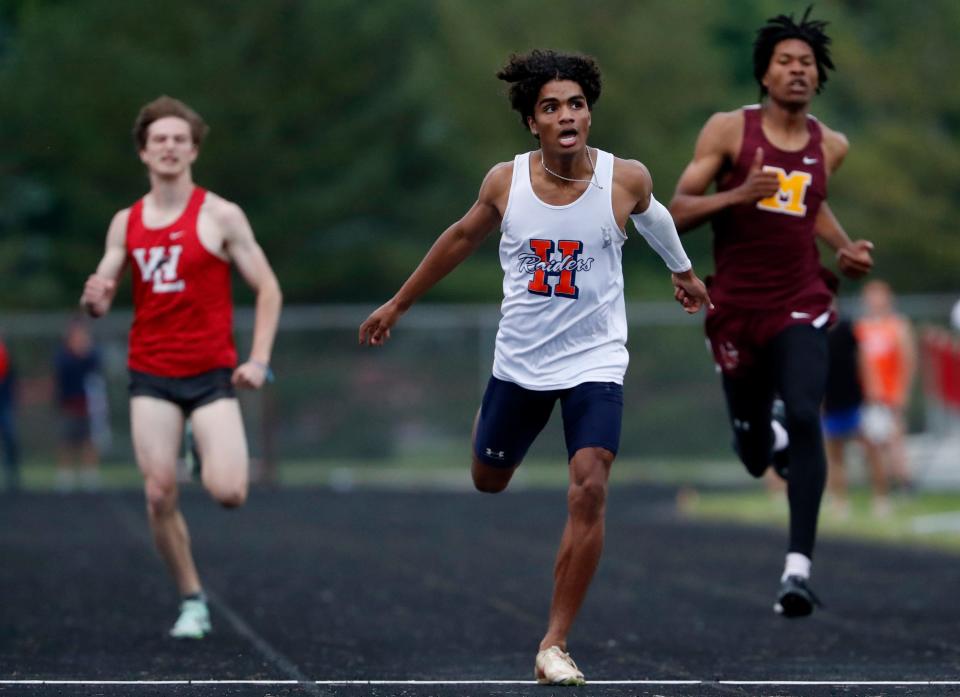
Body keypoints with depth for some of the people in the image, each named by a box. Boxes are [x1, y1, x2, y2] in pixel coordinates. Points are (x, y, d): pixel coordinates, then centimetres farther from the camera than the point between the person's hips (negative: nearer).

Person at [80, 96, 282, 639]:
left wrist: (259, 360, -10)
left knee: (228, 493, -16)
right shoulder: (126, 223, 8)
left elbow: (268, 289, 0)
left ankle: (222, 453, 21)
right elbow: (101, 300, 12)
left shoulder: (220, 216, -3)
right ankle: (193, 600, 10)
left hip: (212, 374, -3)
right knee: (159, 497, -7)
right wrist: (96, 300, -14)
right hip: (151, 376, 3)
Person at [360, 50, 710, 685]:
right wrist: (398, 304, 17)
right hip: (519, 360, 2)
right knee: (487, 482, 18)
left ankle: (555, 644, -12)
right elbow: (463, 237, 9)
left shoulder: (626, 179, -12)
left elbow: (653, 217, 12)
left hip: (595, 363, -2)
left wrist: (683, 270, 31)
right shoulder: (505, 182, -9)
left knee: (589, 490, -19)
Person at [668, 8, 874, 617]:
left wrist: (846, 248, 10)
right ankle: (770, 437, 52)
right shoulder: (728, 130, -6)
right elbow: (677, 213, -9)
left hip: (801, 307, 1)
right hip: (737, 309, 0)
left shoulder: (831, 146, 4)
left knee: (804, 419, -24)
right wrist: (738, 195, -25)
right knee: (754, 456, 10)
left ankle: (799, 568, -25)